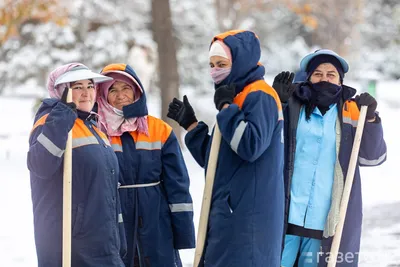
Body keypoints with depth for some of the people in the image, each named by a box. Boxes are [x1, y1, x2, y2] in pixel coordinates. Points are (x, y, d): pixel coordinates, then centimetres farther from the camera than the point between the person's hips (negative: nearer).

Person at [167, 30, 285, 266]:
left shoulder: (259, 97, -9)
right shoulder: (236, 97, 19)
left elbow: (251, 146, -25)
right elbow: (214, 160, 22)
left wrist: (226, 107, -16)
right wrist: (191, 125, 16)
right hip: (227, 212, 10)